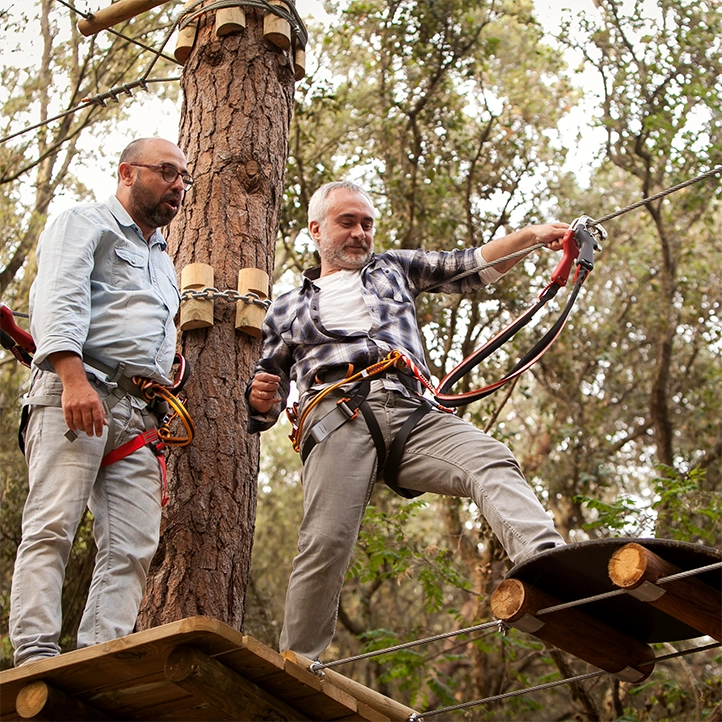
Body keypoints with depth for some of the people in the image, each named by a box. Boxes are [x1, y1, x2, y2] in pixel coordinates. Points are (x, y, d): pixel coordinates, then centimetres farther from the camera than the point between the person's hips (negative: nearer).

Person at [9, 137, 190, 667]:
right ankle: (36, 654, -23)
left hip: (139, 413, 7)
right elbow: (58, 300, -8)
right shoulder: (84, 225, 10)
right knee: (53, 526, -16)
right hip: (74, 393, -7)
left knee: (133, 545, -8)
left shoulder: (163, 260, 34)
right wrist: (73, 378, -22)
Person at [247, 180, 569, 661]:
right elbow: (262, 412, 29)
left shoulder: (394, 269, 34)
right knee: (326, 543, -21)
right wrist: (260, 402, 3)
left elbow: (469, 266, 23)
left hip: (408, 414, 1)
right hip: (336, 417, -1)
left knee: (490, 462, -28)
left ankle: (545, 556, -51)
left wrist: (533, 236, 6)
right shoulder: (287, 311, 30)